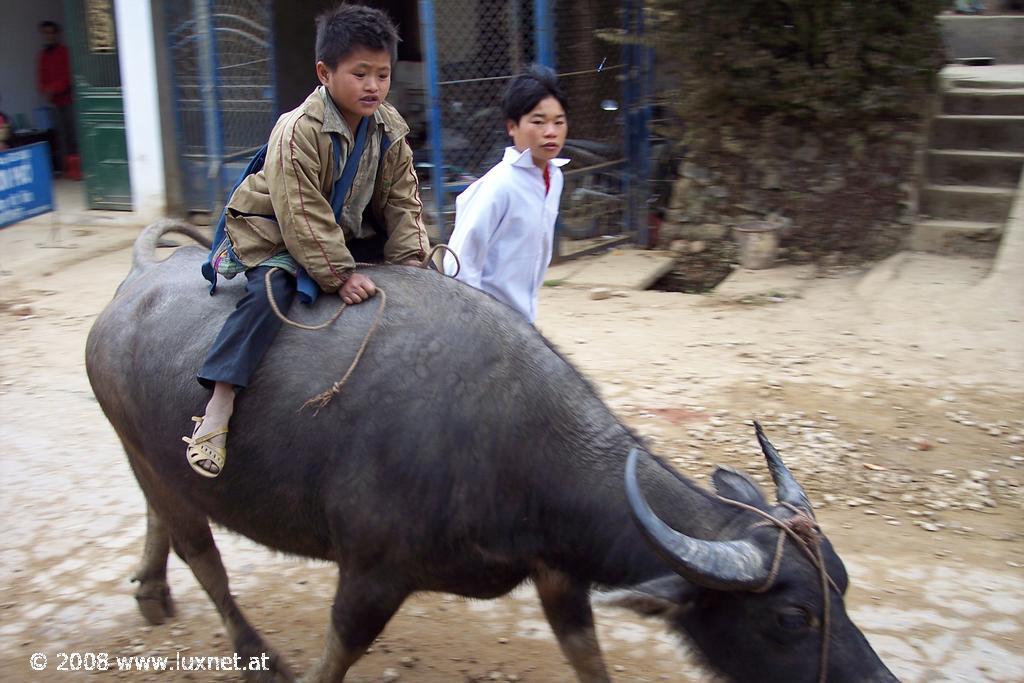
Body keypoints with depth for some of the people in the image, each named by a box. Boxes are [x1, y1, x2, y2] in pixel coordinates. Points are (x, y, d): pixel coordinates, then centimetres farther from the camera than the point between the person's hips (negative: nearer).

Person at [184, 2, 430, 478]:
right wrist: (339, 275, -31)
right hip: (273, 232, -7)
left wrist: (411, 260, -15)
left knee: (421, 268, 0)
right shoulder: (299, 131, -24)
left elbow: (402, 202, -2)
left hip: (349, 232, 7)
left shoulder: (391, 130, -5)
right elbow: (302, 215, -28)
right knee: (271, 289, -32)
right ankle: (218, 408, -35)